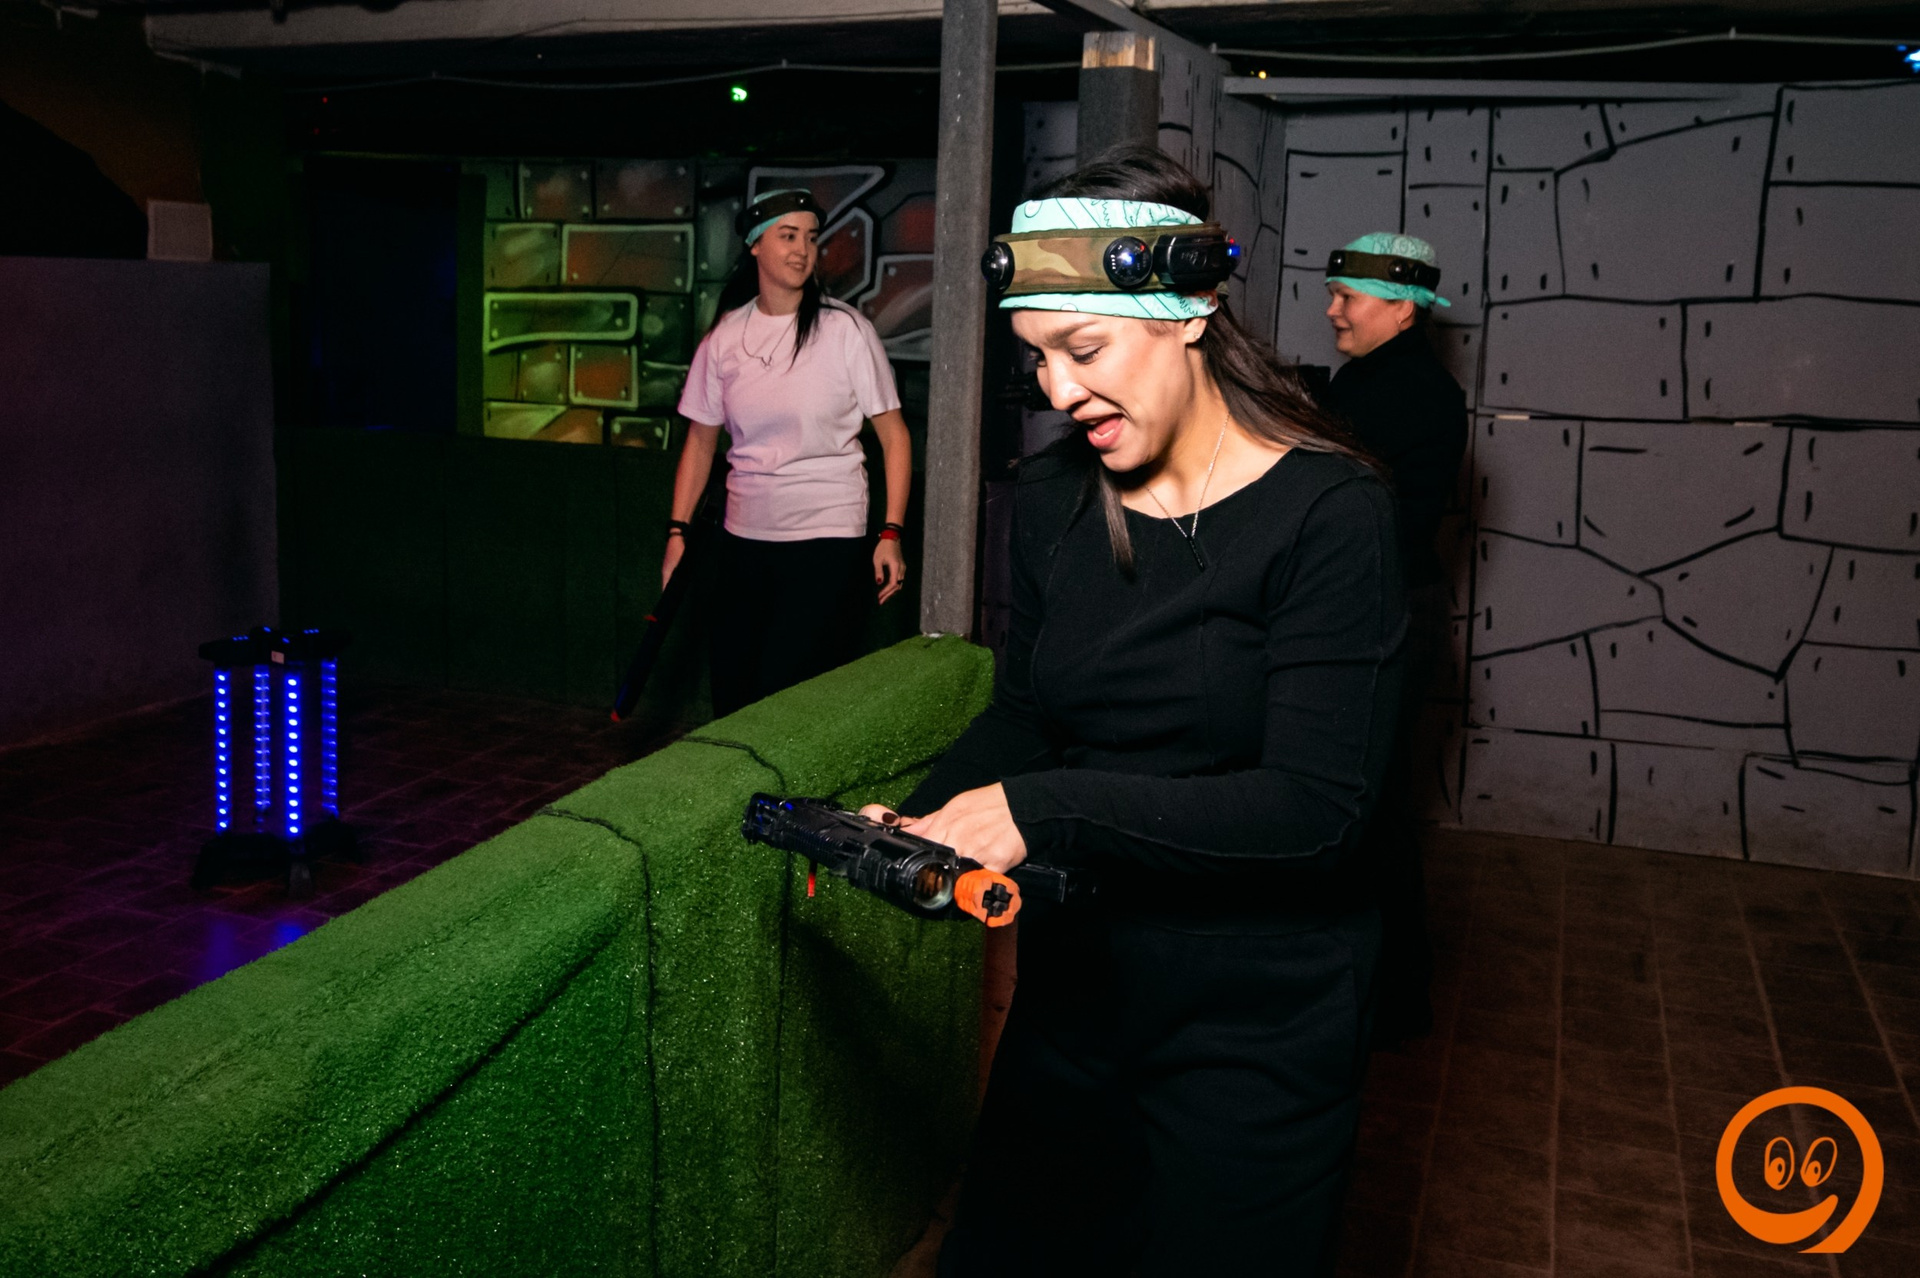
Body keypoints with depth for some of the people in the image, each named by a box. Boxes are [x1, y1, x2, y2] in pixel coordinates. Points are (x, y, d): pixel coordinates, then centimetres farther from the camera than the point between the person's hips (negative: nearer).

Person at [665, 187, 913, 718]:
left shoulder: (846, 330, -4)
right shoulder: (724, 339, 5)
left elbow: (893, 435, -3)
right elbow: (700, 440, 13)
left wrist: (891, 534, -10)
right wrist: (677, 532, 7)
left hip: (829, 540, -4)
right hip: (744, 539, 4)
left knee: (792, 696, -8)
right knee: (731, 690, 6)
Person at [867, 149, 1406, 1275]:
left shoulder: (1329, 514, -19)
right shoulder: (1053, 497, -1)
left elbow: (1316, 801, -25)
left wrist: (1046, 810, -29)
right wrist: (918, 821, -11)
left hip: (1259, 1025, -5)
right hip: (1077, 989, 6)